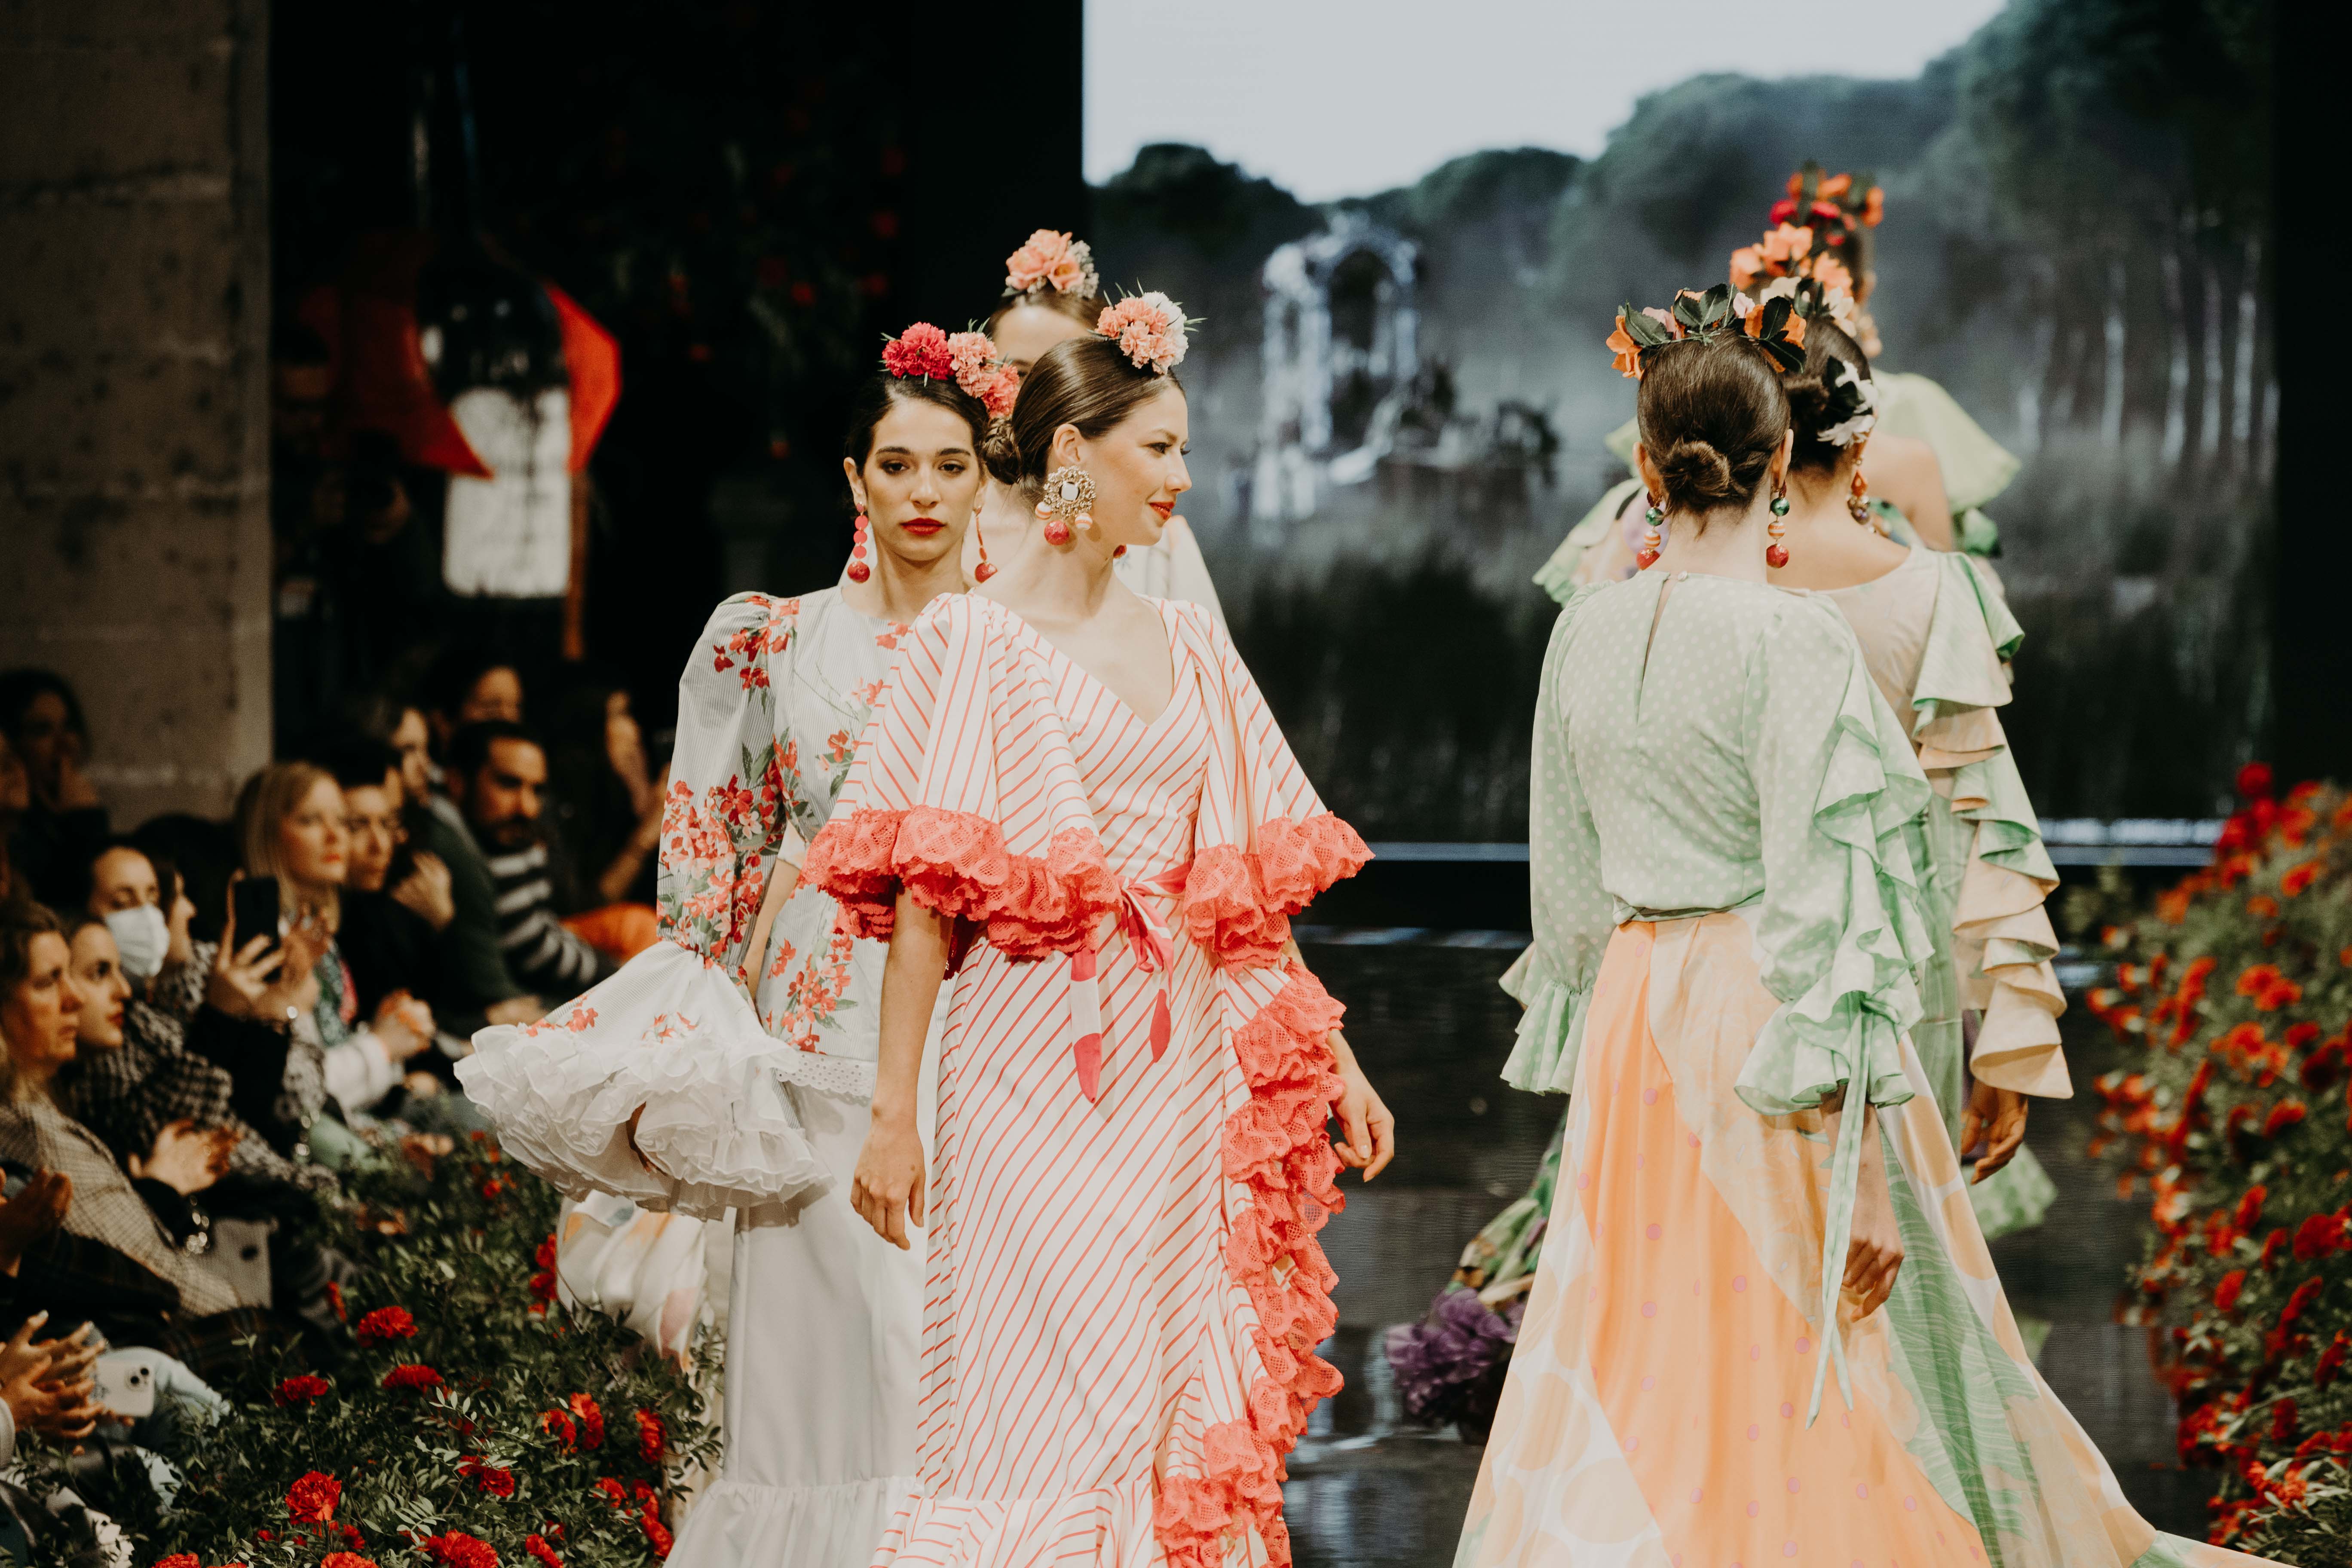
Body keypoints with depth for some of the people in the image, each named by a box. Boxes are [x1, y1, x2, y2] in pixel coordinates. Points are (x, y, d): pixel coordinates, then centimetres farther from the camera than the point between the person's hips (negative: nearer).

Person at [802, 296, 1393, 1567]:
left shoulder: (1184, 644, 13)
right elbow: (924, 894, -9)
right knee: (1047, 1407, -7)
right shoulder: (973, 638, -3)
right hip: (1035, 1068, -5)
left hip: (1179, 1073, 5)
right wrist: (892, 1114, -13)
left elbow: (1246, 886, 16)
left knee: (1170, 1407, 5)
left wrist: (1332, 1060, 12)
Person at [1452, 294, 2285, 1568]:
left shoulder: (1587, 629, 3)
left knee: (1639, 1386, 11)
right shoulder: (1794, 638, -14)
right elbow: (1821, 903, -17)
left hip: (1634, 1027, 6)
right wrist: (1862, 1169, -15)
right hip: (1769, 1027, -6)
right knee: (1802, 1379, 3)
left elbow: (1565, 879, 10)